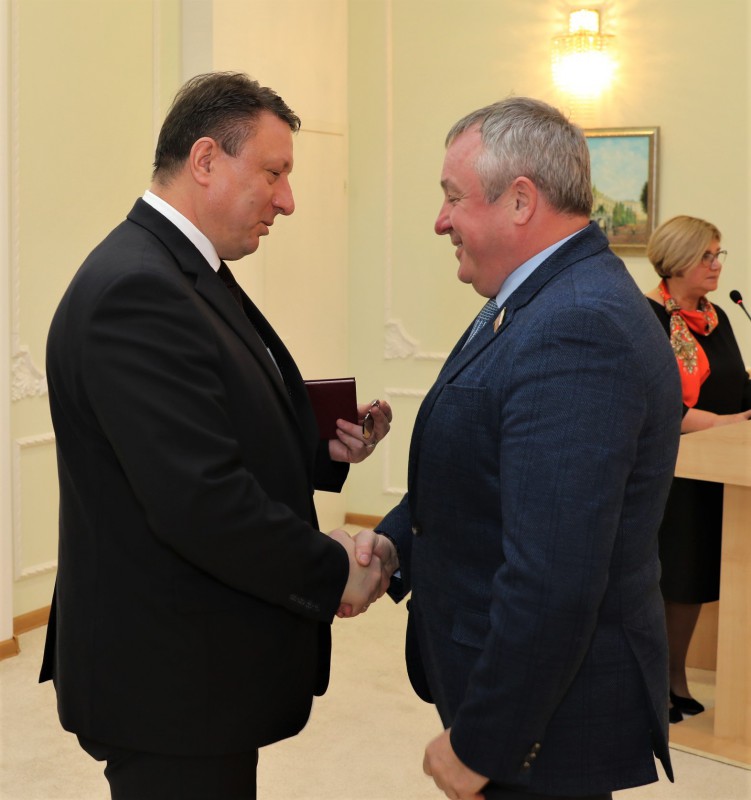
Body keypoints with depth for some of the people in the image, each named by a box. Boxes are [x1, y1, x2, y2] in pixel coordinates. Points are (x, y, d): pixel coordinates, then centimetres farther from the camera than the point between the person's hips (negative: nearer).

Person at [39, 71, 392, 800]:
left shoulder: (183, 273, 11)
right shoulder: (135, 289, -23)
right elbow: (199, 500, -28)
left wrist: (323, 447, -1)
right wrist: (330, 573, -16)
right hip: (170, 682, -10)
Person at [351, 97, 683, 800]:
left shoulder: (578, 331, -26)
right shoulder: (541, 302, 8)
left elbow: (551, 581, -30)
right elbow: (473, 470, 16)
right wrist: (396, 540, -1)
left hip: (544, 724, -9)